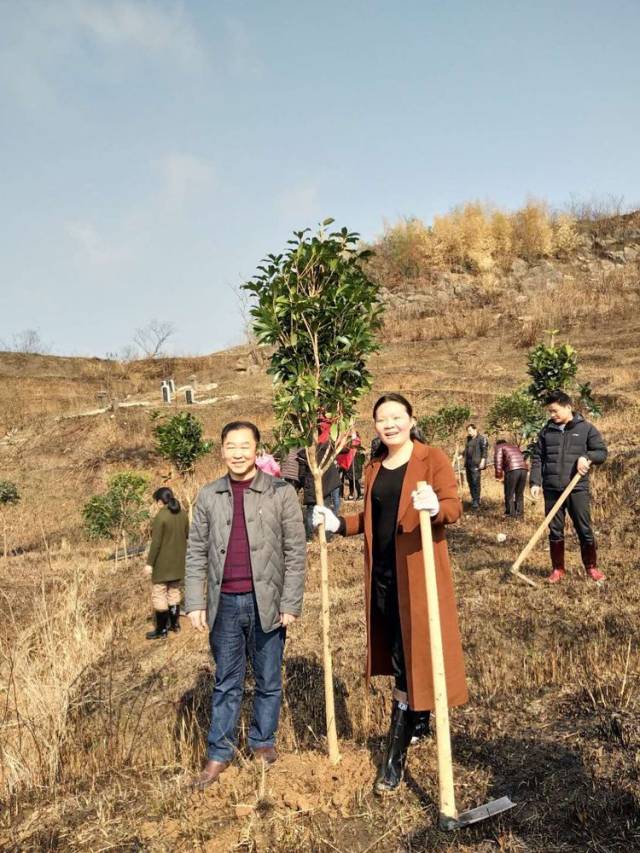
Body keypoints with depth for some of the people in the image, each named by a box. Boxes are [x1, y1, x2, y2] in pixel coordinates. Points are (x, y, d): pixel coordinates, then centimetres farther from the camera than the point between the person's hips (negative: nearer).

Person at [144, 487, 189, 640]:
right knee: (174, 591, 20)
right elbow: (187, 535, 12)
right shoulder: (183, 514, 3)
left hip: (162, 563, -7)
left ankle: (161, 630, 10)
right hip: (178, 562, 7)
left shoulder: (161, 516, -18)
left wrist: (149, 563, -13)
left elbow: (156, 542, -19)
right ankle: (174, 624, 30)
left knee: (159, 594, 4)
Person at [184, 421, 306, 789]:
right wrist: (195, 603, 0)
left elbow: (296, 551, -4)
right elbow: (197, 552, 6)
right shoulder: (209, 496, 4)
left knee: (269, 681, 14)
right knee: (226, 683, 13)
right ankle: (219, 754, 26)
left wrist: (291, 604, -7)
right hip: (224, 605, 2)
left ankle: (263, 740, 34)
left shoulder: (281, 492, -4)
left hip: (266, 603, -1)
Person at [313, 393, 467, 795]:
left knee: (410, 655, -2)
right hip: (382, 573, 6)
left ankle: (396, 757, 8)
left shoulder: (433, 459, -6)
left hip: (418, 571, -6)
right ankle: (419, 718, 39)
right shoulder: (374, 467, 13)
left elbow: (455, 507, -14)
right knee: (396, 652, 15)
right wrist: (339, 524, 5)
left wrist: (435, 507, -35)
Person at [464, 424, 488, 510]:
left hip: (476, 464, -8)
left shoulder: (481, 438, -4)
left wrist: (482, 461, -18)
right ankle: (474, 499, 17)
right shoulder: (469, 439, 19)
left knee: (476, 482, -12)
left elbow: (485, 450, -10)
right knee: (470, 482, 9)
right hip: (468, 464, 8)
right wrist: (465, 462, 22)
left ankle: (476, 501, -10)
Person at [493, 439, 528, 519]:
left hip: (512, 469, -6)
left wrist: (498, 475, 3)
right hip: (523, 469, 6)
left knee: (509, 494, 5)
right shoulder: (515, 446, 34)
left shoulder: (499, 447, 16)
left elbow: (498, 461, 1)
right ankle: (520, 514, 20)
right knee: (520, 494, 17)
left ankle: (511, 515, 6)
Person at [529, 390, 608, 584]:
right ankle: (557, 569, 19)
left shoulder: (586, 428, 0)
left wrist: (587, 457, -17)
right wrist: (535, 482, -1)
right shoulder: (546, 431, 8)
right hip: (552, 489, 2)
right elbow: (537, 458, 9)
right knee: (555, 530, 7)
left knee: (584, 529, 4)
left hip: (577, 488, -2)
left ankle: (591, 567, 22)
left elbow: (602, 451, 4)